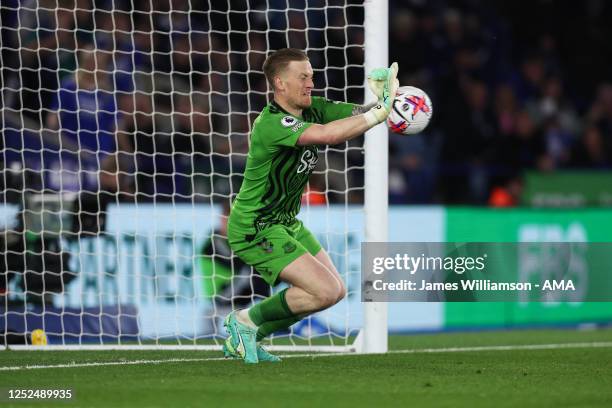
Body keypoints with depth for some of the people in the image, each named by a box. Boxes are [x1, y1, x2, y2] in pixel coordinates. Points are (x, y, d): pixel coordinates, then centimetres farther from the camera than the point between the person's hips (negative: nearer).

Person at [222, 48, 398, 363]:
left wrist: (383, 98, -28)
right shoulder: (271, 124, -27)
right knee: (325, 292, -18)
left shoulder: (312, 109, 0)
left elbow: (356, 114, -5)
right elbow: (327, 134, -41)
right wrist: (380, 112, -40)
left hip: (286, 222, 10)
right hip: (255, 229, -10)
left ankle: (247, 337, 19)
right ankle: (246, 320, 2)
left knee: (336, 291, 13)